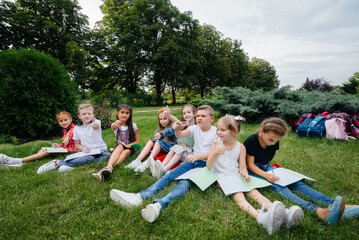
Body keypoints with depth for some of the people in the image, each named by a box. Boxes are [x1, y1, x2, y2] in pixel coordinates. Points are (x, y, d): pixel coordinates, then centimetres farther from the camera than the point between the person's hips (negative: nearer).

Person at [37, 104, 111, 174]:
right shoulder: (77, 128, 6)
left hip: (100, 151, 0)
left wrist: (95, 126, -55)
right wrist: (83, 149, -11)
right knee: (89, 158, -35)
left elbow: (96, 126, -30)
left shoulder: (96, 122, -3)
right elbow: (77, 144, 12)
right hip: (87, 152, 0)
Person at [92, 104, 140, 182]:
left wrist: (127, 146, -18)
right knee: (120, 146, -34)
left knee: (126, 151, -35)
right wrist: (116, 124, -54)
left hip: (130, 147, -1)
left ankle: (109, 168, -56)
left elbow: (137, 140, 0)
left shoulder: (133, 125, -2)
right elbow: (113, 126, -28)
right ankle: (109, 167, -55)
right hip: (118, 148, 1)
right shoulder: (115, 125, -1)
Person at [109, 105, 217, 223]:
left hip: (205, 163, -5)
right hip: (192, 161, 5)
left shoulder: (215, 132, -3)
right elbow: (179, 136, -8)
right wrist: (177, 129, -31)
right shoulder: (195, 128, 10)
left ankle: (159, 204, -58)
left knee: (186, 181, -33)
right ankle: (139, 197, -36)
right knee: (169, 175, -18)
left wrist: (198, 156, -27)